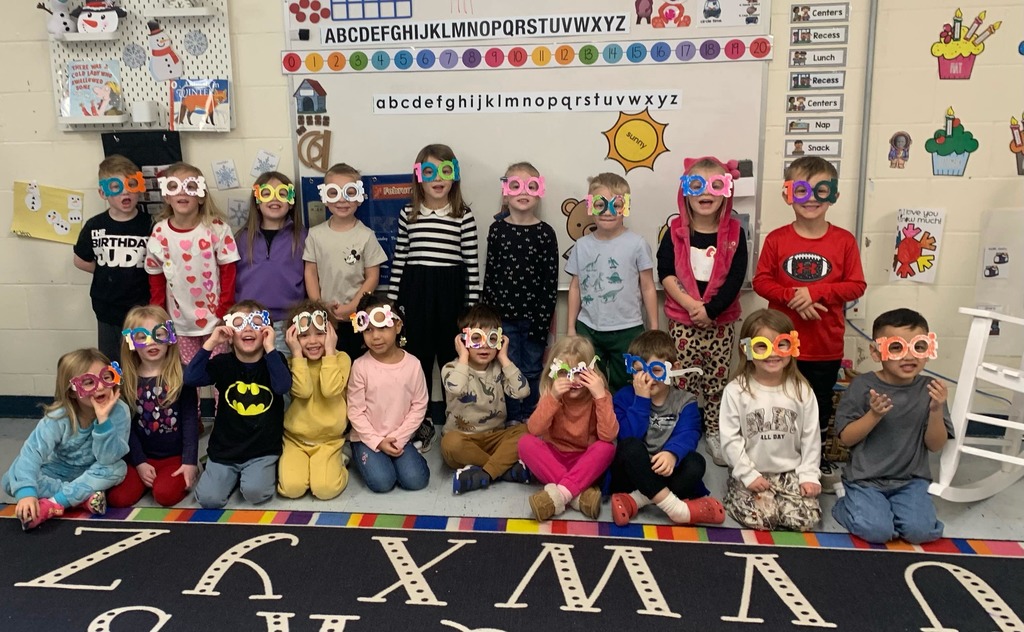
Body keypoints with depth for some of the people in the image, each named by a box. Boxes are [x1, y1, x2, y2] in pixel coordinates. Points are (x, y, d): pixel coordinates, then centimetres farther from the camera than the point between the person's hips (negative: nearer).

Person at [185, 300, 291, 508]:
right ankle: (233, 474, 19)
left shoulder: (274, 361, -3)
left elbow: (283, 386, -24)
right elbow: (190, 378, -17)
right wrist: (211, 343, -19)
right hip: (225, 449, 2)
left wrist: (270, 348, -25)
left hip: (263, 450, -2)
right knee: (208, 498, -13)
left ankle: (267, 470, 11)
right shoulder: (223, 363, 0)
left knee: (255, 492, -25)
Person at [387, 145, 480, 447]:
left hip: (450, 293, -2)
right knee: (417, 358, 10)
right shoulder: (408, 214, 4)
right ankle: (422, 422, 23)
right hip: (415, 293, 2)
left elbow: (472, 264, -2)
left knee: (452, 358, 7)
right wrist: (391, 302, 6)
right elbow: (399, 261, 7)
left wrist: (473, 306, -4)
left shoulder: (464, 216, -3)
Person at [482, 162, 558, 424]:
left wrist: (544, 318, -9)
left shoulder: (545, 233, -4)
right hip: (504, 314, 1)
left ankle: (530, 417, 25)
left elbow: (551, 280, -5)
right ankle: (513, 418, 23)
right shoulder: (497, 229, 0)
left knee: (532, 370, 10)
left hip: (534, 314, -1)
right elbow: (489, 274, 2)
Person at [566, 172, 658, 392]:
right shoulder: (582, 245, 0)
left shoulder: (636, 244, -8)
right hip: (588, 330, 3)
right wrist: (571, 327, 7)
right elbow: (575, 287, 7)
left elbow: (648, 288, -3)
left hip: (627, 331, -2)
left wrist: (654, 329, -2)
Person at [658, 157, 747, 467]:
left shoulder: (734, 233, -2)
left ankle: (714, 432, 23)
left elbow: (736, 279, -9)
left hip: (721, 321, 1)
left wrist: (710, 309, -19)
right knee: (683, 378, 5)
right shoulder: (676, 232, -2)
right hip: (683, 320, 0)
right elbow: (665, 273, -10)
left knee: (717, 379, 9)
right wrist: (690, 304, -21)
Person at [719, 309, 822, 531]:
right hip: (751, 473, -3)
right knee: (760, 519, -20)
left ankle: (777, 499, 16)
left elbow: (810, 436, 3)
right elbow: (730, 439, -9)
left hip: (790, 472, 3)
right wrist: (748, 475, -12)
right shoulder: (736, 390, -11)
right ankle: (734, 497, 12)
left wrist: (809, 475, -3)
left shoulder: (801, 390, -2)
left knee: (807, 518, -14)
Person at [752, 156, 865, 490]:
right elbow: (761, 281, -4)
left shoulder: (844, 240, -4)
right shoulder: (776, 239, -4)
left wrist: (815, 292, -19)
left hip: (826, 346, 0)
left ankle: (820, 460, 34)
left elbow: (856, 286, -6)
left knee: (820, 404, 16)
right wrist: (791, 297, -21)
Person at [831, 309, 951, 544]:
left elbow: (935, 445, 0)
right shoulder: (863, 386, -8)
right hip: (866, 479, -2)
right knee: (876, 531, -21)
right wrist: (873, 415, -22)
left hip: (911, 480, 3)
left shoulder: (929, 389, -1)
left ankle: (884, 509, 12)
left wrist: (937, 411, -17)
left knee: (921, 531, -19)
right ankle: (847, 501, 11)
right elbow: (846, 438, -7)